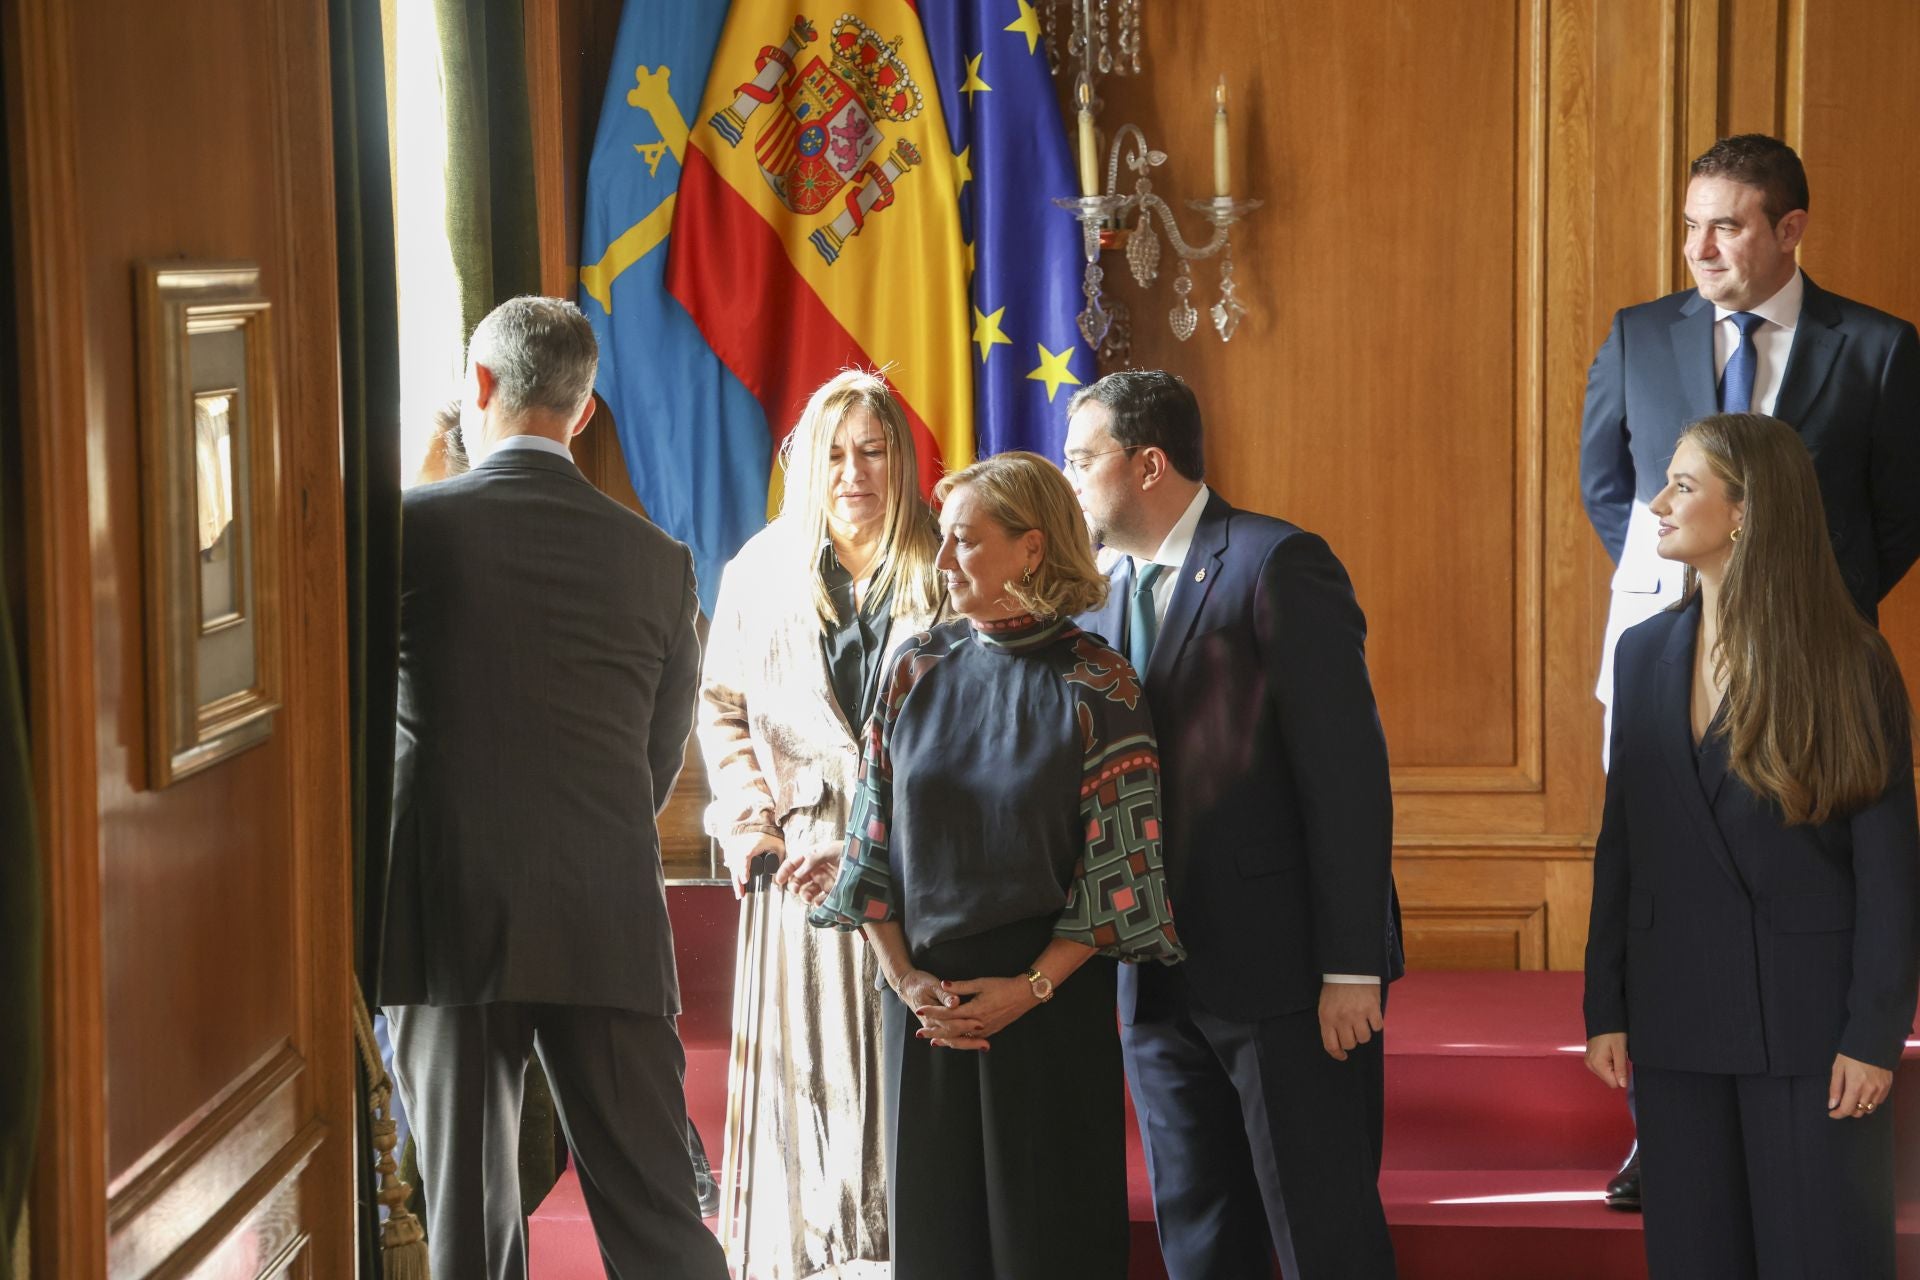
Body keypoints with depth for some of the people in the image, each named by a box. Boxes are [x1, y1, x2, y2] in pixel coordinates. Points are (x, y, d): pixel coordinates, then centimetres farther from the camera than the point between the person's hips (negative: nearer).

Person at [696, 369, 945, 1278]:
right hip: (797, 868, 2)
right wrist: (753, 829, -2)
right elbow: (725, 713, 12)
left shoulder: (944, 579, 0)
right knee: (804, 1073, 3)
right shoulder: (759, 575, 10)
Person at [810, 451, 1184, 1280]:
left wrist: (1032, 986, -14)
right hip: (923, 995, 4)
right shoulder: (918, 671, 5)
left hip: (1051, 1001, -3)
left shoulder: (1094, 685, -6)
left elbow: (1119, 862, -8)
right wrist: (903, 976, -5)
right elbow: (872, 836, 6)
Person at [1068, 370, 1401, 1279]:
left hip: (1285, 967, -7)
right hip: (1160, 986, 7)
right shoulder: (1103, 596, 14)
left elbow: (1345, 770, -13)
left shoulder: (1277, 565, -9)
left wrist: (1349, 967, -17)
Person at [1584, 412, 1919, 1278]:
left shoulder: (1850, 663, -6)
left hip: (1809, 1015, -4)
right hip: (1679, 1014, 4)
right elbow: (1620, 844, 9)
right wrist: (1605, 1010, 6)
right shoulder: (1645, 655, 8)